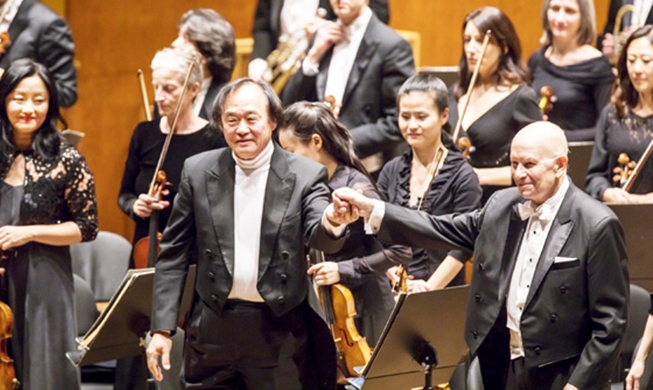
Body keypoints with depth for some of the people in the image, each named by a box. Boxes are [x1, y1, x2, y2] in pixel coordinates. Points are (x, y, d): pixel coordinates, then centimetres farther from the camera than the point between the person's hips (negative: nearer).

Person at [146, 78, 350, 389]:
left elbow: (318, 238, -16)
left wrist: (331, 222, -41)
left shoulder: (305, 175, -2)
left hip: (280, 332, -2)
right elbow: (173, 255, 6)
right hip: (214, 328, 2)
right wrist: (162, 328, 0)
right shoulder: (198, 172, 3)